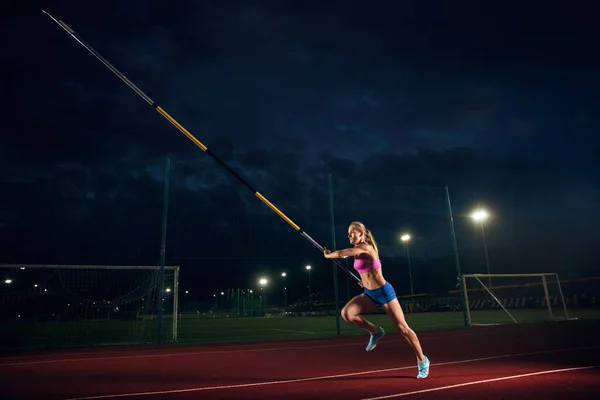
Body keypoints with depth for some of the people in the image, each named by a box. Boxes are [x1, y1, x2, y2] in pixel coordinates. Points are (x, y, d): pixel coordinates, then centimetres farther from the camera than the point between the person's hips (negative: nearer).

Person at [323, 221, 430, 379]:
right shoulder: (358, 252, 6)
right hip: (369, 293, 8)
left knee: (403, 328, 1)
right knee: (346, 313, -13)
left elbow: (340, 253, -22)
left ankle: (422, 360, 21)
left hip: (383, 292, -8)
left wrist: (327, 254, -3)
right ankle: (375, 332, 8)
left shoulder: (365, 248, -21)